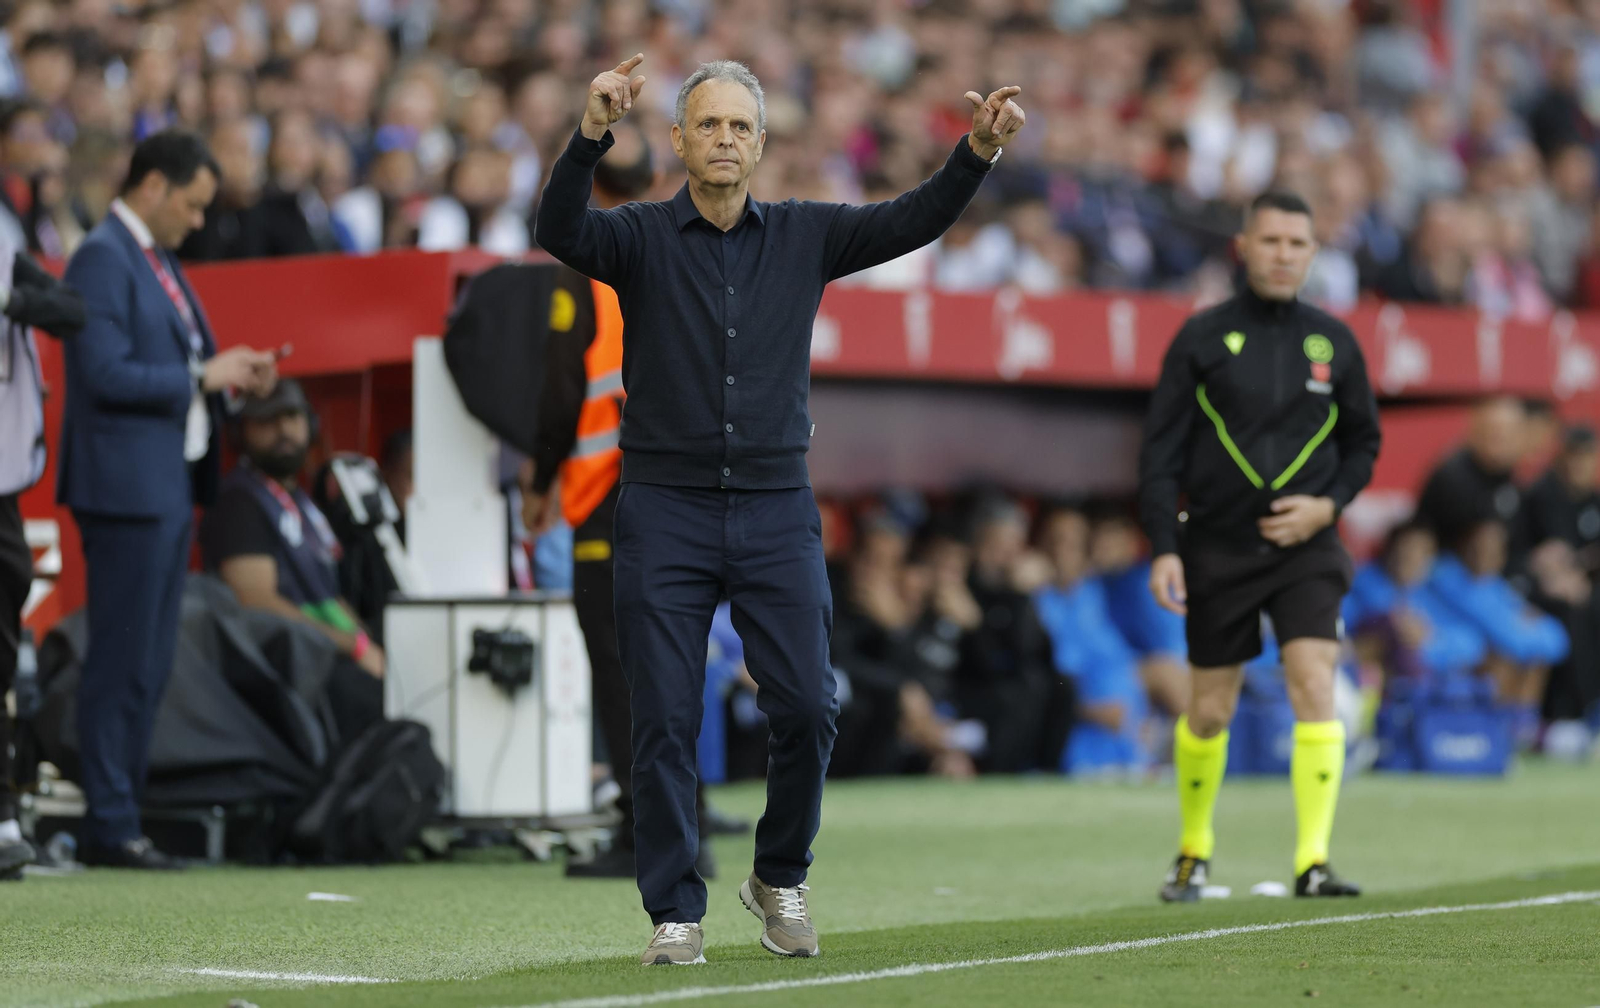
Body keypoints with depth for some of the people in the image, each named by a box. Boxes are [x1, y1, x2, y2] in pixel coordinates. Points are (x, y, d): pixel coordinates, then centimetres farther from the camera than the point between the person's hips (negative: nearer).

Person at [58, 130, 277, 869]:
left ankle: (121, 815, 14)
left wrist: (232, 374, 7)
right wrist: (201, 375, -14)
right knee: (122, 663, -7)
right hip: (127, 484, -10)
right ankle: (110, 825, -5)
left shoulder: (158, 260, 19)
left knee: (149, 666, 10)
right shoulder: (103, 259, -12)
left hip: (171, 486, 10)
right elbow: (106, 372, -20)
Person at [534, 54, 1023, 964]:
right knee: (665, 722, -2)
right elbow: (561, 231, -20)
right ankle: (676, 914, 8)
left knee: (808, 708, -4)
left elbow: (911, 222, -3)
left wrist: (979, 153, -20)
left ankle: (781, 878, 19)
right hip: (665, 511, -2)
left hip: (777, 512, 2)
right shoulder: (642, 237, -1)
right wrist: (594, 133, -37)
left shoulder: (806, 235, 7)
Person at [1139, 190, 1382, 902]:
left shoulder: (1333, 342, 4)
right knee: (1209, 712, 7)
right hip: (1217, 551, -1)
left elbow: (1362, 441, 14)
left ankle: (1313, 862, -17)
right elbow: (1161, 450, -2)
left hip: (1306, 548, 1)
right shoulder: (1202, 338, -2)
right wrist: (1163, 548, -10)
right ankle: (1194, 850, 29)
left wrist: (1327, 504, -4)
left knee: (1315, 687, -17)